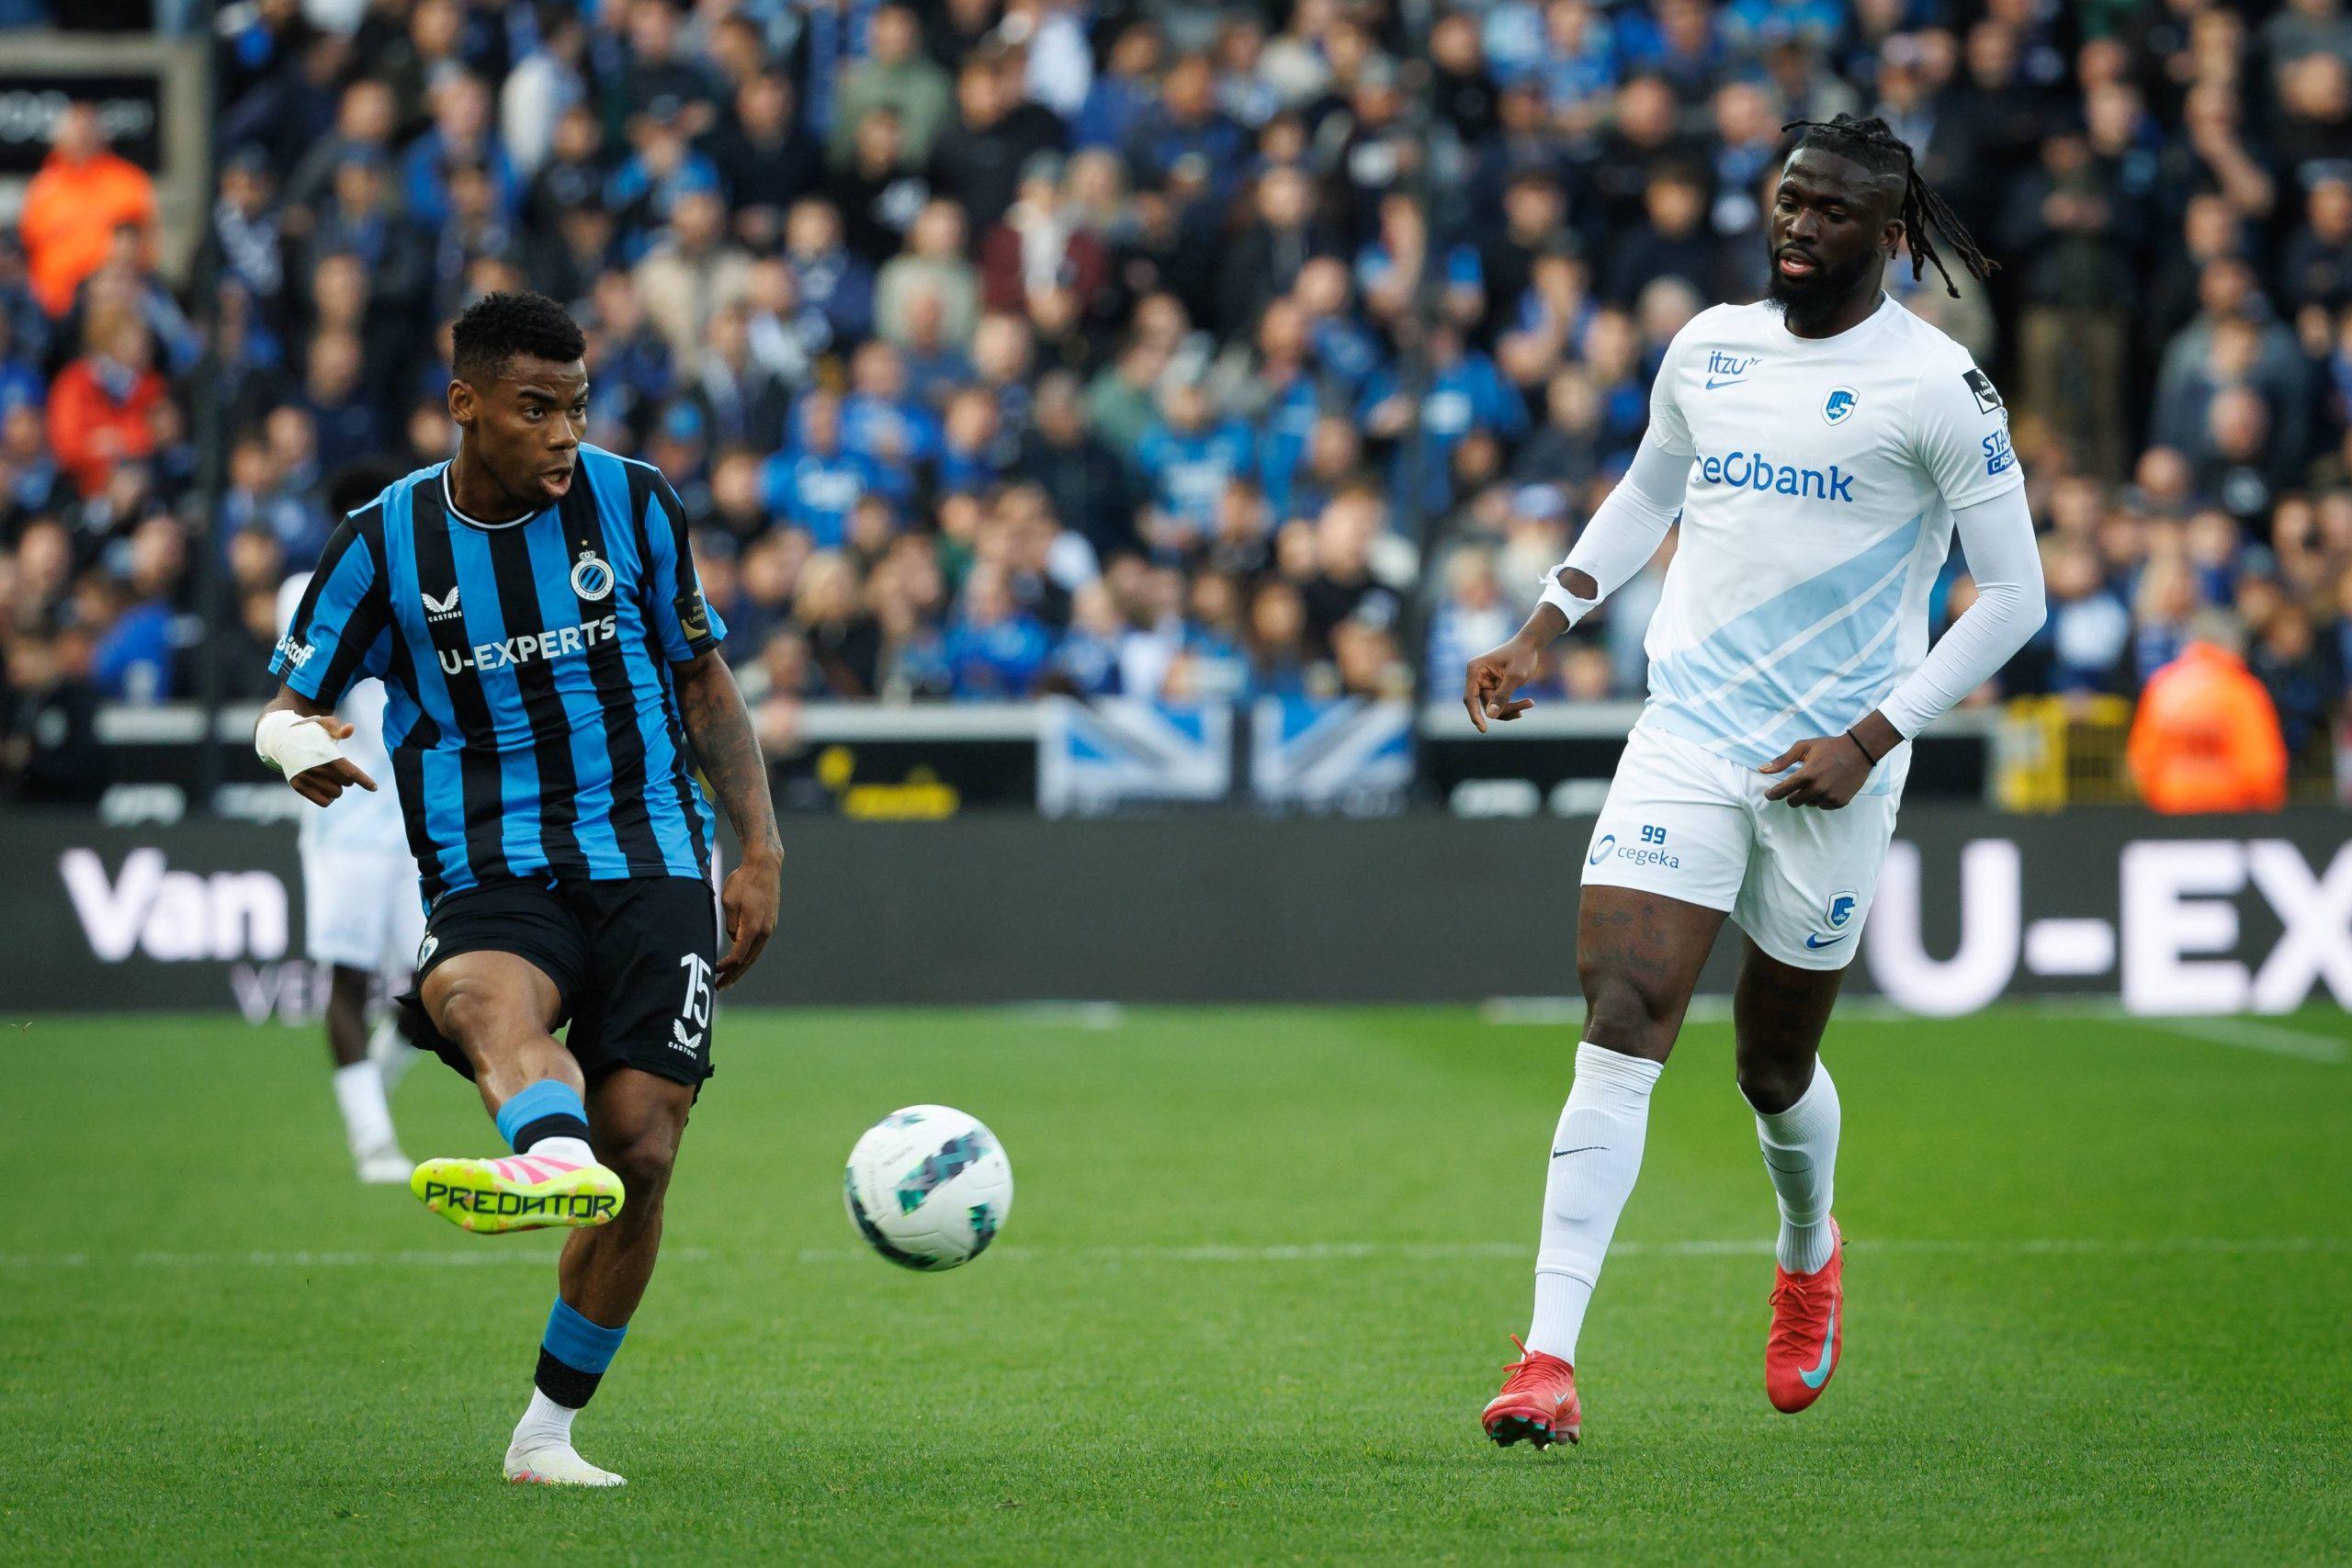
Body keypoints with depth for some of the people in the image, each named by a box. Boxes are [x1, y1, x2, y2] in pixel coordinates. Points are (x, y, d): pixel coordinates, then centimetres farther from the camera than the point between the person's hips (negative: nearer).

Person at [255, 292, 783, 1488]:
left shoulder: (631, 502, 6)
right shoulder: (384, 543, 4)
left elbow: (703, 679, 16)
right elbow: (289, 710, 10)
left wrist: (761, 849, 9)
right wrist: (300, 744, -15)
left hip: (650, 862, 1)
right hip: (490, 880, -1)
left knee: (640, 1152, -11)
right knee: (492, 1001, -38)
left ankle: (549, 1430, 7)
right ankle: (552, 1156, -73)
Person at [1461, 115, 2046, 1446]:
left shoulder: (1937, 384, -9)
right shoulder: (1710, 348, 6)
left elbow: (2014, 597, -6)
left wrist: (1871, 738, -13)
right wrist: (1542, 630, 14)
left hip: (1829, 768, -3)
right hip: (1684, 737, 3)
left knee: (1775, 1066, 12)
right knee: (1621, 1027, -13)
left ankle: (1810, 1255, 46)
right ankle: (1550, 1358, -18)